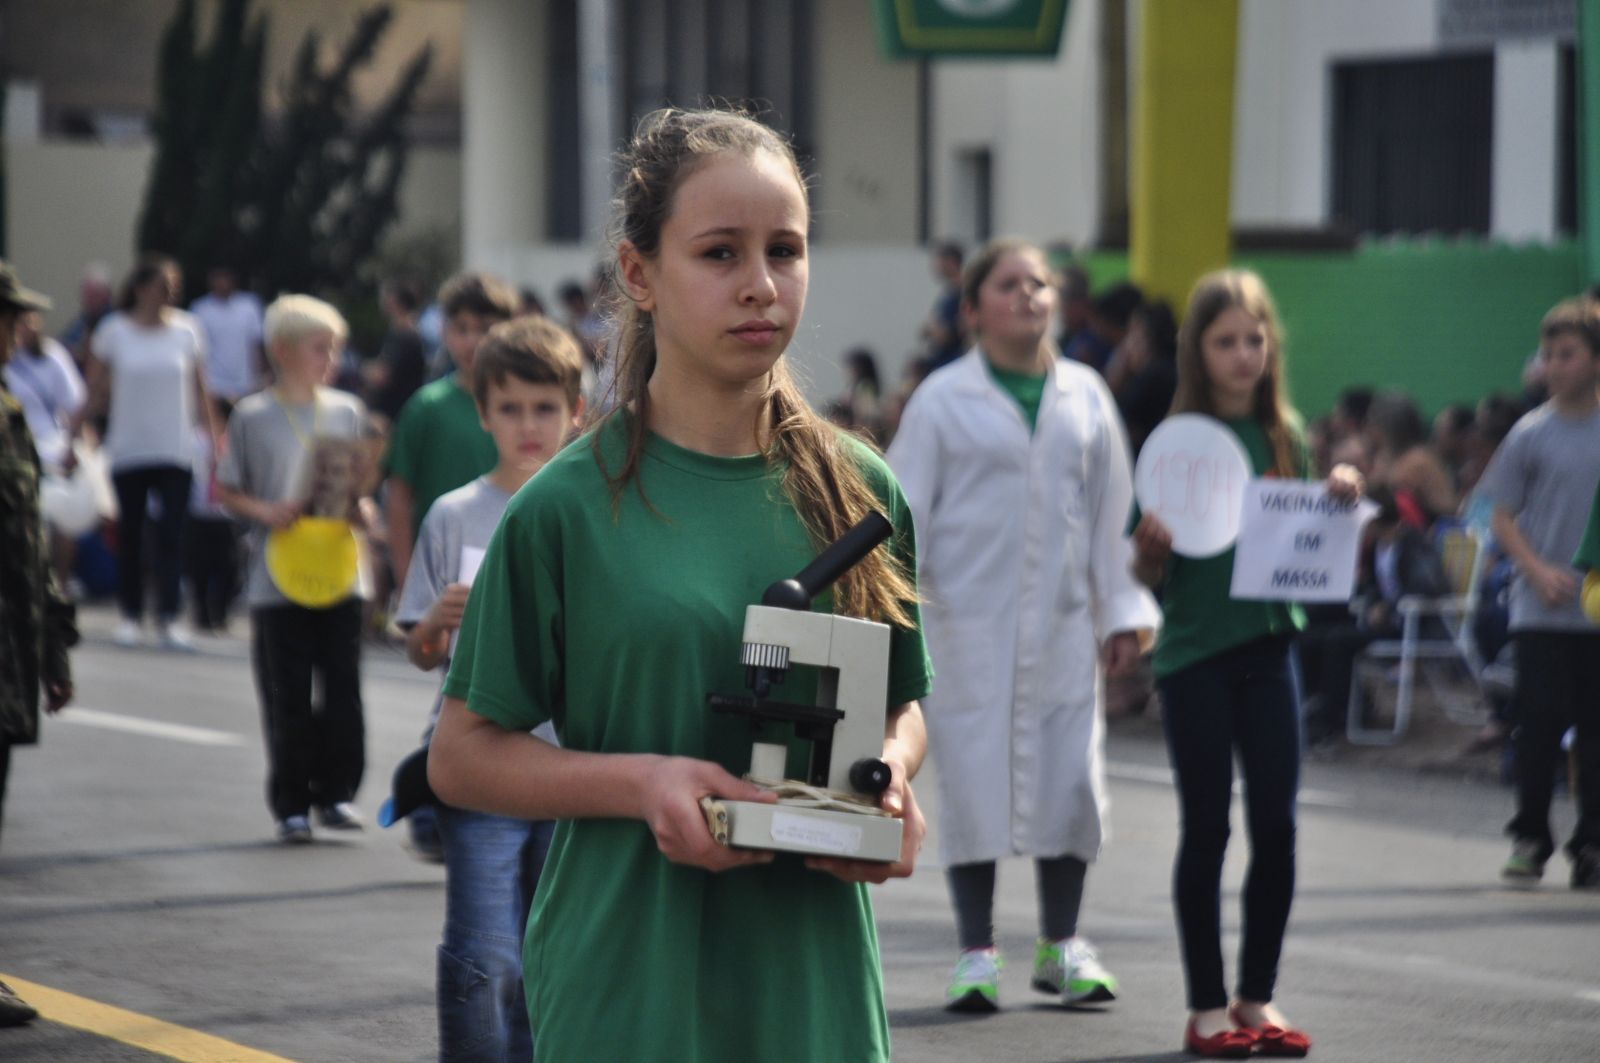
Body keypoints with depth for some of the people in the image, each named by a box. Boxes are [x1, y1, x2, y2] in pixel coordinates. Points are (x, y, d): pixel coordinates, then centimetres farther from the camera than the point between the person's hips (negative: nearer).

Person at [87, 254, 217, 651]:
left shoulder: (186, 329, 2)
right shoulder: (114, 332, -1)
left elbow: (200, 391, 7)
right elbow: (96, 391, 4)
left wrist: (213, 436, 4)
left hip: (176, 450, 0)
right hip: (128, 450, 0)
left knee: (172, 535, -6)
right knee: (130, 535, 6)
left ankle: (168, 617, -6)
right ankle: (130, 614, 16)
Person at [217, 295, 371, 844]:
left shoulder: (347, 411, 7)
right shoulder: (253, 416, -2)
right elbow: (223, 489, 3)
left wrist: (358, 506, -6)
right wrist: (265, 512, -14)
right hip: (276, 578, -2)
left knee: (342, 689, 0)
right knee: (287, 700, 1)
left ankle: (336, 791, 12)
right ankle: (291, 804, 9)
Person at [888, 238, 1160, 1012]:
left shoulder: (1085, 396, 9)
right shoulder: (943, 401, -1)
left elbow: (1113, 510, 13)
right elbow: (905, 513, -1)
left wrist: (1123, 611, 9)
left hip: (1063, 625, 3)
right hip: (970, 623, -3)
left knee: (1071, 781, 4)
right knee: (972, 780, -1)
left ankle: (1061, 947, 19)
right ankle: (976, 954, 10)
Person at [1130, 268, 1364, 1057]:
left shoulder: (1285, 437, 6)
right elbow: (1150, 575, -3)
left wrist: (1338, 500, -4)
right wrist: (1152, 545, -24)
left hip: (1267, 644, 3)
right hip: (1195, 651, -3)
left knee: (1276, 823, 2)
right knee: (1207, 826, 2)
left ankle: (1258, 996, 15)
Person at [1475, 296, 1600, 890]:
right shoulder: (1531, 434, 1)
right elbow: (1503, 519, 3)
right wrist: (1540, 572, -11)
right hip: (1541, 612, -1)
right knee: (1540, 723, -3)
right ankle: (1529, 838, 10)